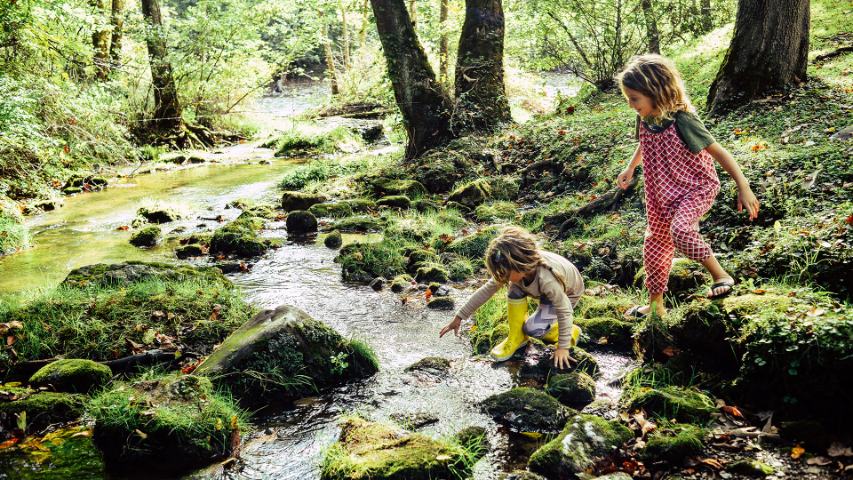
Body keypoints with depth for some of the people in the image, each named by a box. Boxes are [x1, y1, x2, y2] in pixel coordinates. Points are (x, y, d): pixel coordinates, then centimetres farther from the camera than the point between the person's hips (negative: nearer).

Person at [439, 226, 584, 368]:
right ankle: (517, 337, -6)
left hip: (566, 294, -5)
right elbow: (486, 290, -20)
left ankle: (570, 332, 7)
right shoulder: (514, 269, -28)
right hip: (543, 291, 5)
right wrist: (459, 317, -19)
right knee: (515, 289, -24)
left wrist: (563, 347, -26)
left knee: (532, 329, -20)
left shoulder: (547, 280, -45)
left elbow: (564, 311, -32)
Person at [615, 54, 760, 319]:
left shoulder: (682, 121, -27)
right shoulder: (646, 120, -7)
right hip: (663, 194, 8)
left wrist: (743, 187, -23)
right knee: (655, 244, 15)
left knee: (680, 230, -35)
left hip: (696, 188, -7)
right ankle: (655, 304, 33)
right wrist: (630, 168, 18)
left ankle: (720, 275, -13)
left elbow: (718, 152, -22)